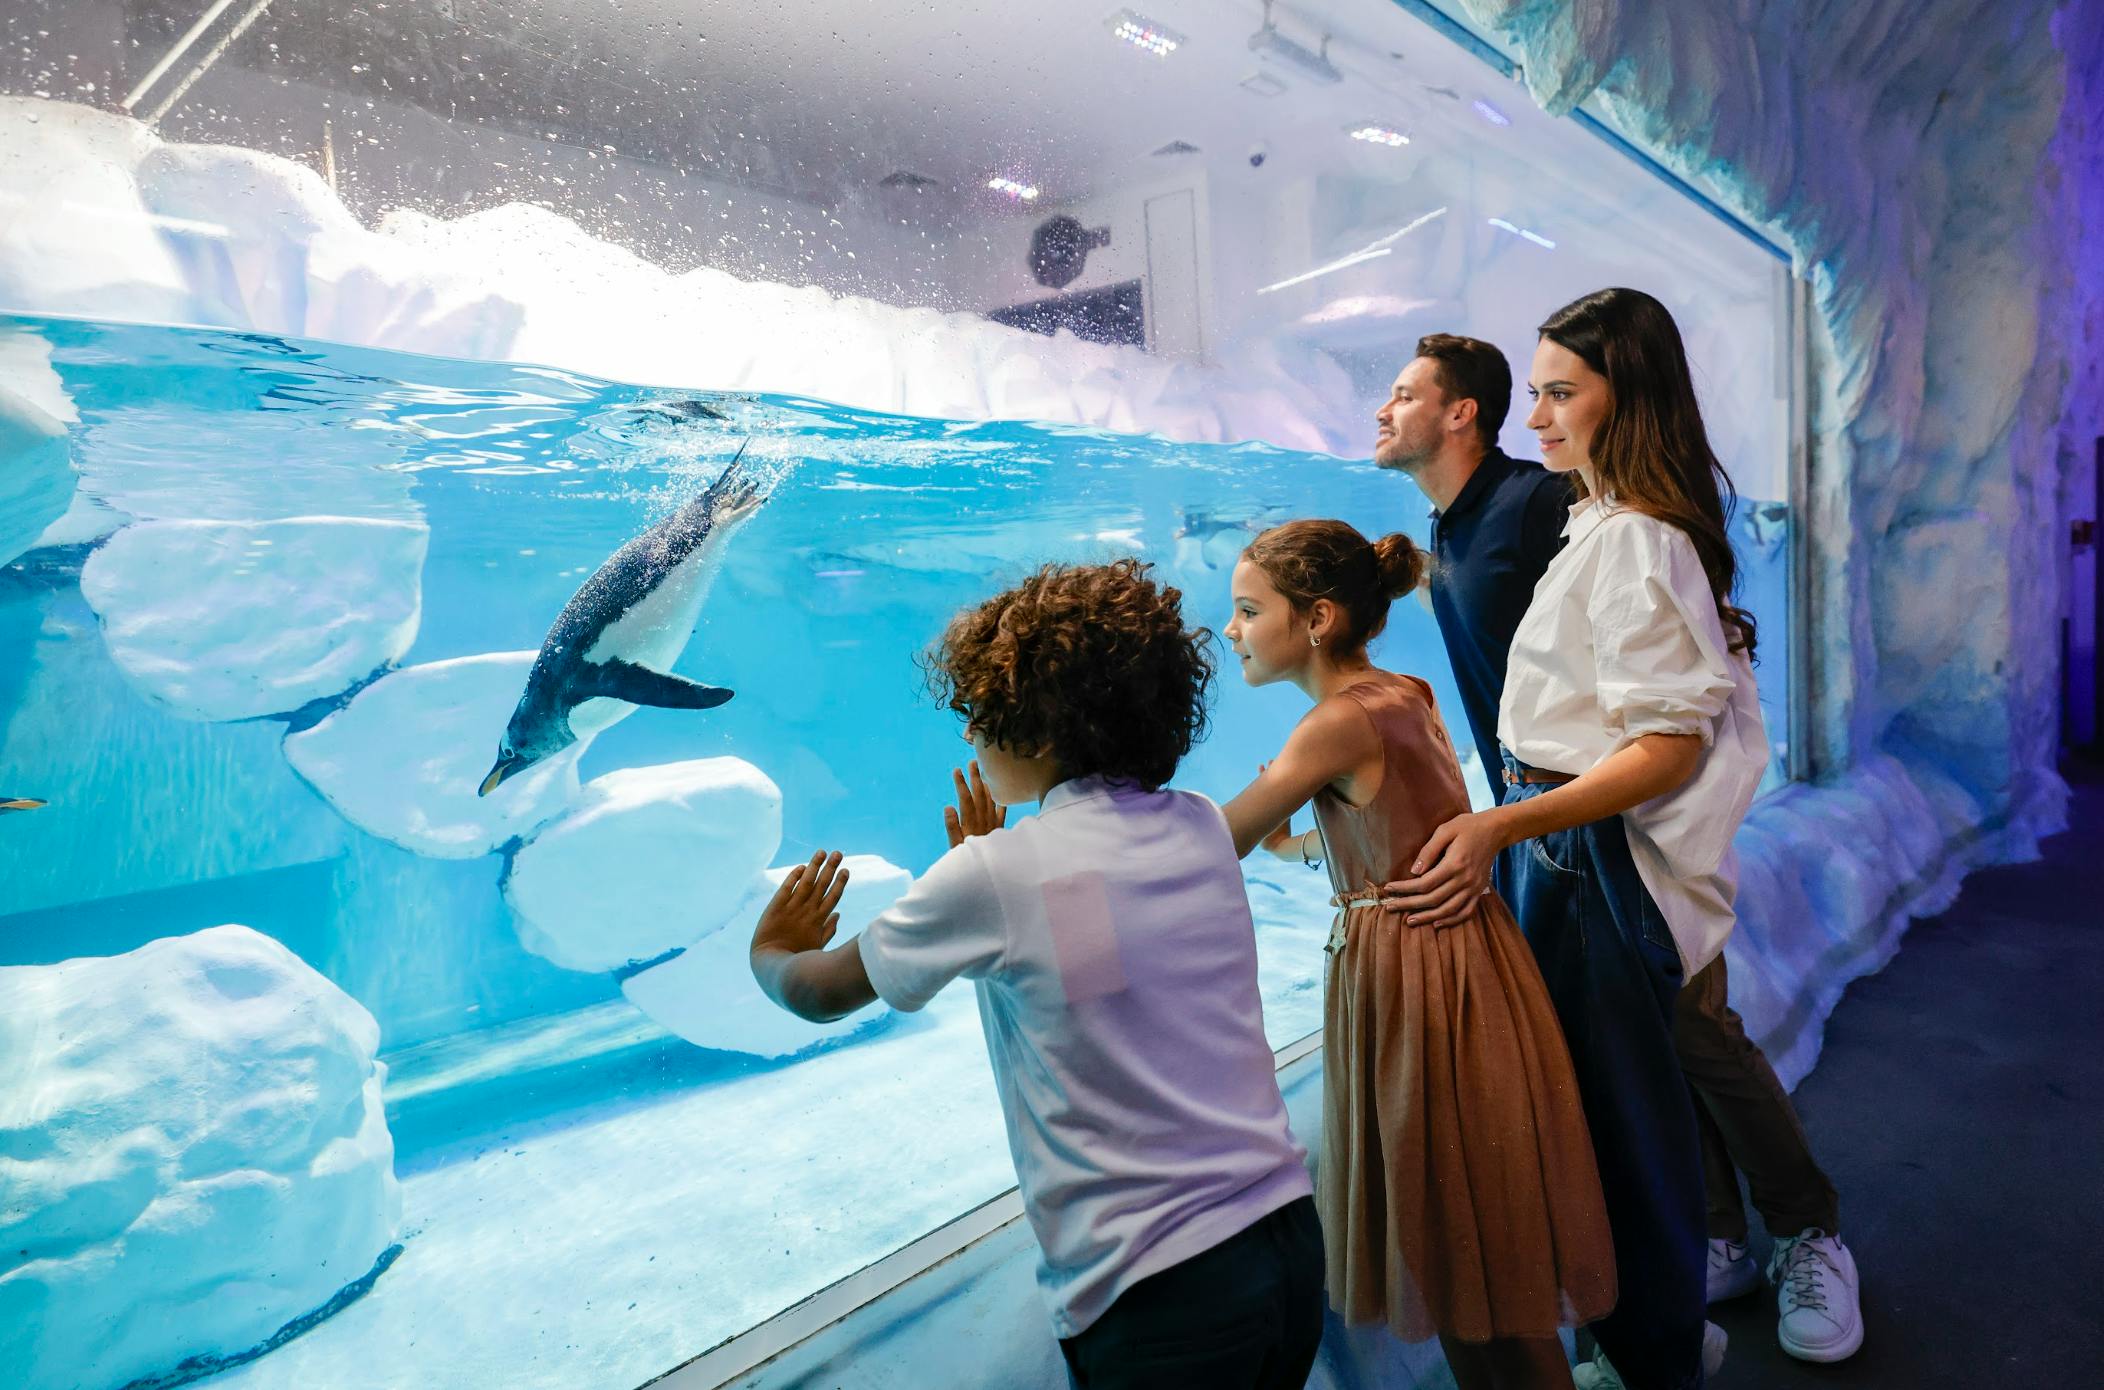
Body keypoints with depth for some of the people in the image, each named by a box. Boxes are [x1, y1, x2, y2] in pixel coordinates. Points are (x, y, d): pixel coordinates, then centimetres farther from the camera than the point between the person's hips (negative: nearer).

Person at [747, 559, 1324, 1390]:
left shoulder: (993, 876, -17)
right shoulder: (1202, 829, -1)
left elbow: (825, 992, 0)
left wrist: (770, 955, 20)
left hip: (1157, 1302, -6)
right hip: (1293, 1239, 6)